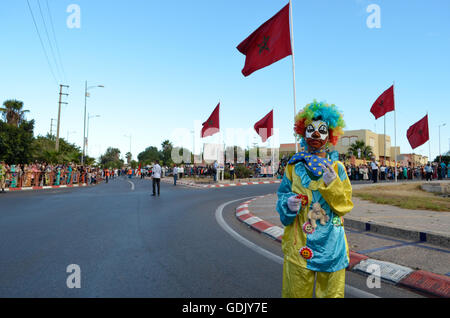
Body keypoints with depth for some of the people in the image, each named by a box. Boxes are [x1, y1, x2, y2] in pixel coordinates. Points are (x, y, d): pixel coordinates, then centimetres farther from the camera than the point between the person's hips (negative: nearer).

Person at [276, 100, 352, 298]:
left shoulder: (337, 167, 3)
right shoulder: (294, 166, 4)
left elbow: (346, 206, 0)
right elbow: (282, 196, 8)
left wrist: (332, 184, -16)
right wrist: (288, 203, -14)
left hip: (331, 243, 1)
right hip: (299, 243, 0)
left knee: (331, 292, 12)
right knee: (296, 292, 8)